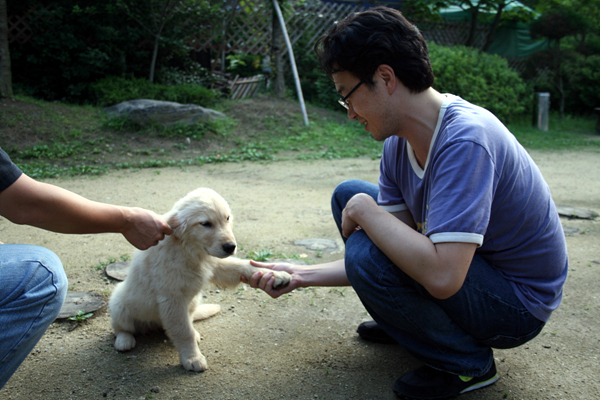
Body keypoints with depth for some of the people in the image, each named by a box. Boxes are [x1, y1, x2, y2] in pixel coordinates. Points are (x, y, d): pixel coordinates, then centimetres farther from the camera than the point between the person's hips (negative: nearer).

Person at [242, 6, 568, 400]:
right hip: (465, 264, 8)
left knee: (366, 253, -30)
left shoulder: (466, 140, -32)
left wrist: (364, 211, -27)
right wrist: (304, 275, -6)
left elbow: (441, 276, -40)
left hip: (519, 304, -8)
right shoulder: (399, 143, -5)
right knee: (348, 194, 6)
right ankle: (404, 323, 17)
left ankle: (468, 362, -5)